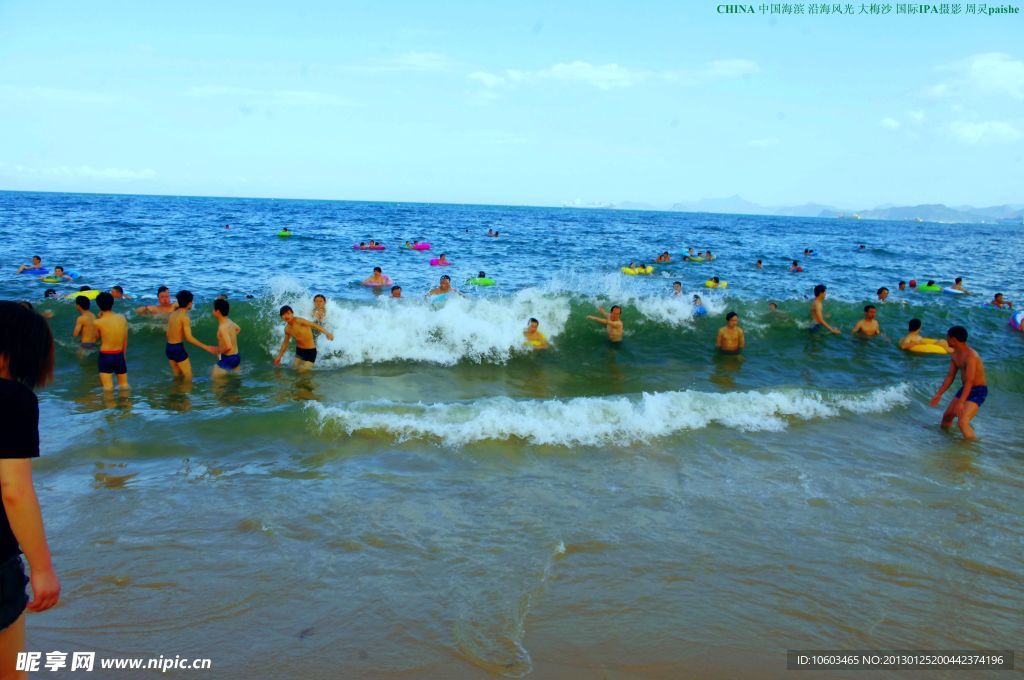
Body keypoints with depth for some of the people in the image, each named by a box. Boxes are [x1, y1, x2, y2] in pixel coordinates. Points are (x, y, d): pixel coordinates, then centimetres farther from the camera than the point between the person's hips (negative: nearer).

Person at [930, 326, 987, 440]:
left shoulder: (970, 356, -26)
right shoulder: (954, 355, 4)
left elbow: (969, 381, -32)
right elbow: (950, 376, 12)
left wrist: (961, 402, -37)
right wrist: (939, 394, 10)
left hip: (978, 391, -9)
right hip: (965, 388, 9)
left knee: (962, 422, -22)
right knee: (947, 416, 18)